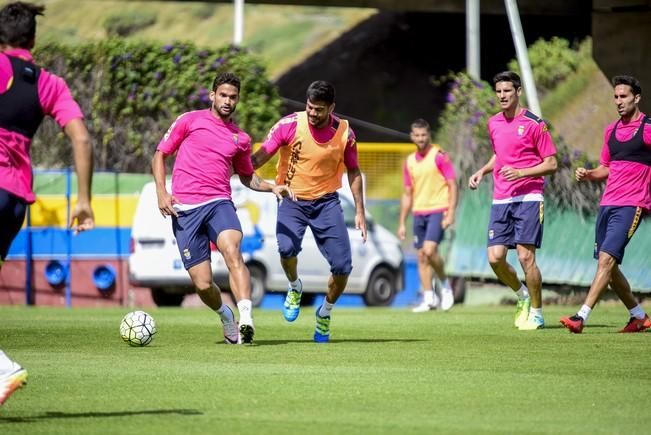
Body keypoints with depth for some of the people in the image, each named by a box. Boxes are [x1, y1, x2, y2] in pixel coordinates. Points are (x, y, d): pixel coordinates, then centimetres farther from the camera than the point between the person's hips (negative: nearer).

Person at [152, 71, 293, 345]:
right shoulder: (190, 121, 8)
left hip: (219, 203, 1)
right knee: (203, 284, -6)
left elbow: (246, 176, 32)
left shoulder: (241, 139, 17)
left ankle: (246, 320, -44)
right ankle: (225, 315, 28)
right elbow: (160, 155, 12)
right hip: (184, 209, -1)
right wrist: (161, 192, -1)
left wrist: (271, 187, 14)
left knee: (232, 252, -32)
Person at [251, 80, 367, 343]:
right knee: (287, 247, -30)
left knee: (342, 267, -8)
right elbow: (260, 157, -12)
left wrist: (359, 211, 4)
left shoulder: (344, 132, -7)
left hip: (326, 201, 2)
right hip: (292, 198, -1)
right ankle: (294, 288, 5)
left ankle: (324, 314, 21)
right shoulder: (290, 124, -13)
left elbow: (353, 171, 7)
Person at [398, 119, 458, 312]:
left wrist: (450, 213, -16)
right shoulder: (409, 161, 12)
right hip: (419, 213, 6)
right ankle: (429, 299, 8)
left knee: (429, 250, -19)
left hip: (438, 210, -6)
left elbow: (453, 185, -7)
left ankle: (445, 285, 4)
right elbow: (407, 194, 18)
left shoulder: (439, 156, -5)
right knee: (421, 256, 3)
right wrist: (402, 223, 14)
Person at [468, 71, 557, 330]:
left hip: (528, 198, -6)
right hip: (500, 200, 6)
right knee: (495, 257, -3)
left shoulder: (534, 124, -6)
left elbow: (551, 164, -5)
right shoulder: (493, 124, 13)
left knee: (525, 256, -10)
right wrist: (483, 171, 12)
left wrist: (520, 172, -17)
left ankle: (536, 313, 4)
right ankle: (522, 295, 23)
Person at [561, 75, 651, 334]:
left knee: (606, 259, -18)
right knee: (607, 265, 9)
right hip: (607, 204, 8)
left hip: (630, 205, -8)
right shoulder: (611, 130, 15)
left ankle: (581, 318, -25)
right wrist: (588, 175, 4)